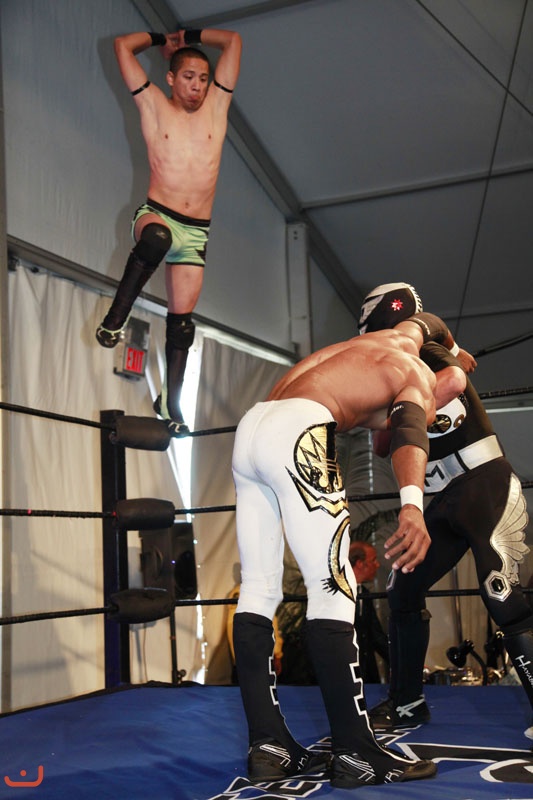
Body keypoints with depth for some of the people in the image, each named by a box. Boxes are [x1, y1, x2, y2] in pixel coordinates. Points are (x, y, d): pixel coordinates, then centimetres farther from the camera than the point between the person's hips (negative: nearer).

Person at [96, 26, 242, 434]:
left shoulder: (216, 107, 10)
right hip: (157, 215, -3)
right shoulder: (154, 106, 5)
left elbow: (233, 40, 14)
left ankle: (171, 401, 12)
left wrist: (188, 36, 23)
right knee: (156, 239, -41)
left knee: (182, 319, 4)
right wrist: (161, 40, 20)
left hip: (196, 232, 3)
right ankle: (115, 318, -30)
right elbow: (123, 45, 5)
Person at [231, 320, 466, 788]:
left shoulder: (394, 341, 31)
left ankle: (268, 745, 7)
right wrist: (413, 506, -26)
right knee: (333, 587, -7)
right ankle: (356, 754, -5)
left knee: (259, 587, 5)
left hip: (250, 428, 9)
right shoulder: (419, 376, 10)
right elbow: (409, 430, -11)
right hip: (296, 431, -9)